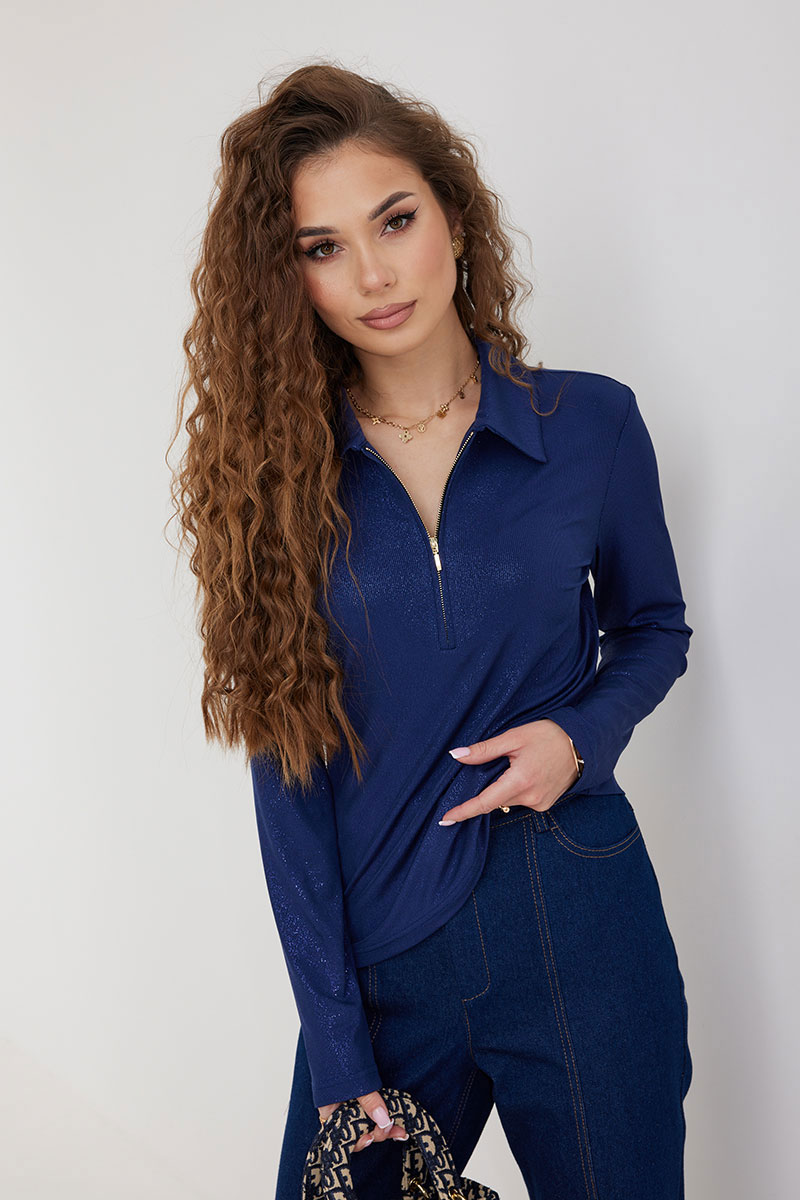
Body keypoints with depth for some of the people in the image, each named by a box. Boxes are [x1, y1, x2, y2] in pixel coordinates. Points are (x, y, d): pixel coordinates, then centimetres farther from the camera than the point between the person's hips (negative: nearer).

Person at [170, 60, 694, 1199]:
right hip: (383, 960, 1)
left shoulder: (592, 422, -4)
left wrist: (581, 734, -11)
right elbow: (289, 769, -5)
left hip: (582, 938, 0)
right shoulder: (279, 474, -5)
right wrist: (337, 1051, -8)